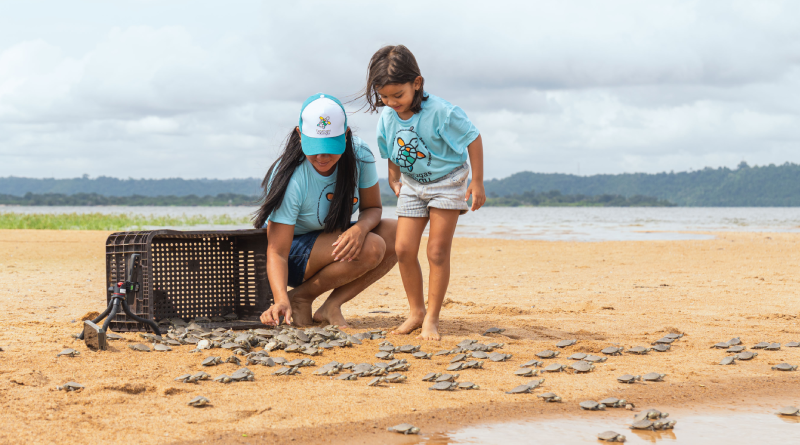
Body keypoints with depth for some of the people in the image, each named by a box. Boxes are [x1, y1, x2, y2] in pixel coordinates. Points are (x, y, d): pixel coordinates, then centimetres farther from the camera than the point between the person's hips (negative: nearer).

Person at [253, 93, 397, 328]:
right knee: (371, 248, -29)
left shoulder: (359, 155, -15)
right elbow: (277, 252, -28)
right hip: (294, 254, -7)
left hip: (333, 240, 7)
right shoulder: (290, 180, -29)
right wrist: (281, 300, -46)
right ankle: (300, 297, -10)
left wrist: (361, 228, -28)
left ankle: (332, 306, -11)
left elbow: (372, 208, -2)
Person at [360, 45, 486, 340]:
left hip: (446, 183, -5)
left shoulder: (441, 112, -27)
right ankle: (416, 311, 14)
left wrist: (477, 183, -14)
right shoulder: (387, 117, -9)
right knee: (403, 249, -3)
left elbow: (473, 139, -16)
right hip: (412, 186, 5)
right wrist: (394, 181, 15)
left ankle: (432, 318, 3)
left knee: (437, 252, -6)